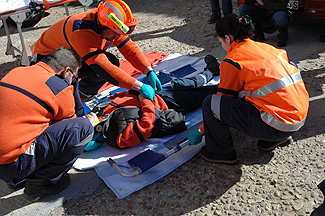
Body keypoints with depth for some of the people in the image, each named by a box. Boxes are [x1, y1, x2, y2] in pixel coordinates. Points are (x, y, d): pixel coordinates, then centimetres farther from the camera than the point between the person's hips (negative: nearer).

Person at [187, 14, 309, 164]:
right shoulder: (265, 47, 13)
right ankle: (278, 138, 25)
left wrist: (201, 131, 14)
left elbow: (225, 98, 0)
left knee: (211, 103, -9)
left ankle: (221, 152, 12)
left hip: (278, 125, -9)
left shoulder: (232, 62, -8)